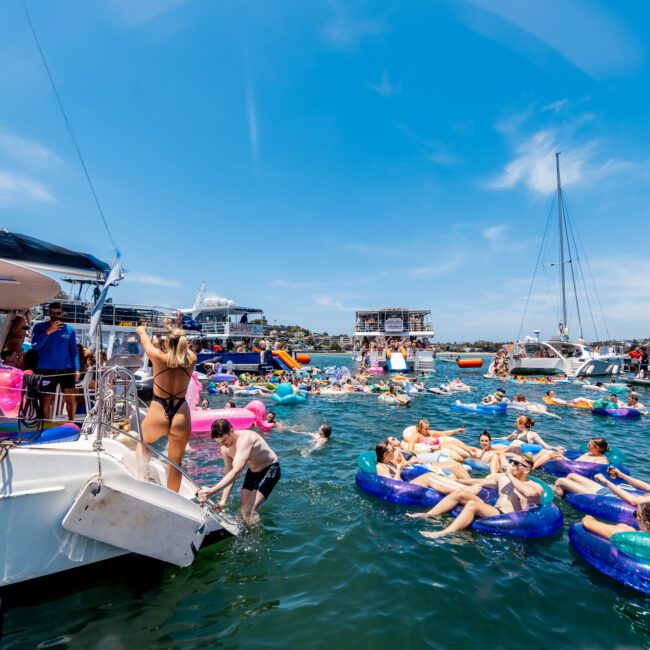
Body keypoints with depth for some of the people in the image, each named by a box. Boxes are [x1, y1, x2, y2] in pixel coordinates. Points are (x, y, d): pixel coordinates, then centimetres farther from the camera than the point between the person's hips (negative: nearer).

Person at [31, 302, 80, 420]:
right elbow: (35, 345, -9)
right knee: (47, 398, 5)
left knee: (71, 397, -7)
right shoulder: (39, 327, 5)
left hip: (66, 369, 1)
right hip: (46, 369, 0)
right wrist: (48, 331, -20)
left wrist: (76, 369, 1)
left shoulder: (69, 329, 7)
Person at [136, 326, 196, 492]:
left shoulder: (159, 357, -10)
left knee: (144, 442, 33)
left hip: (157, 415, -1)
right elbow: (185, 347, 19)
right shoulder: (191, 359, -5)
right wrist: (178, 335, 38)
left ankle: (142, 475, 19)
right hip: (181, 417, 1)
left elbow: (146, 342, 12)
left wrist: (141, 331, 33)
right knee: (176, 462, 18)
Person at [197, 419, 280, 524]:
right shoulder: (225, 449, -8)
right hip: (253, 471, 8)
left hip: (270, 469, -8)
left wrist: (211, 491, -50)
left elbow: (236, 471, -44)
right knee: (243, 509, 11)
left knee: (248, 511, -16)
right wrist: (223, 501, -9)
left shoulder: (244, 439, -34)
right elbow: (229, 475, 0)